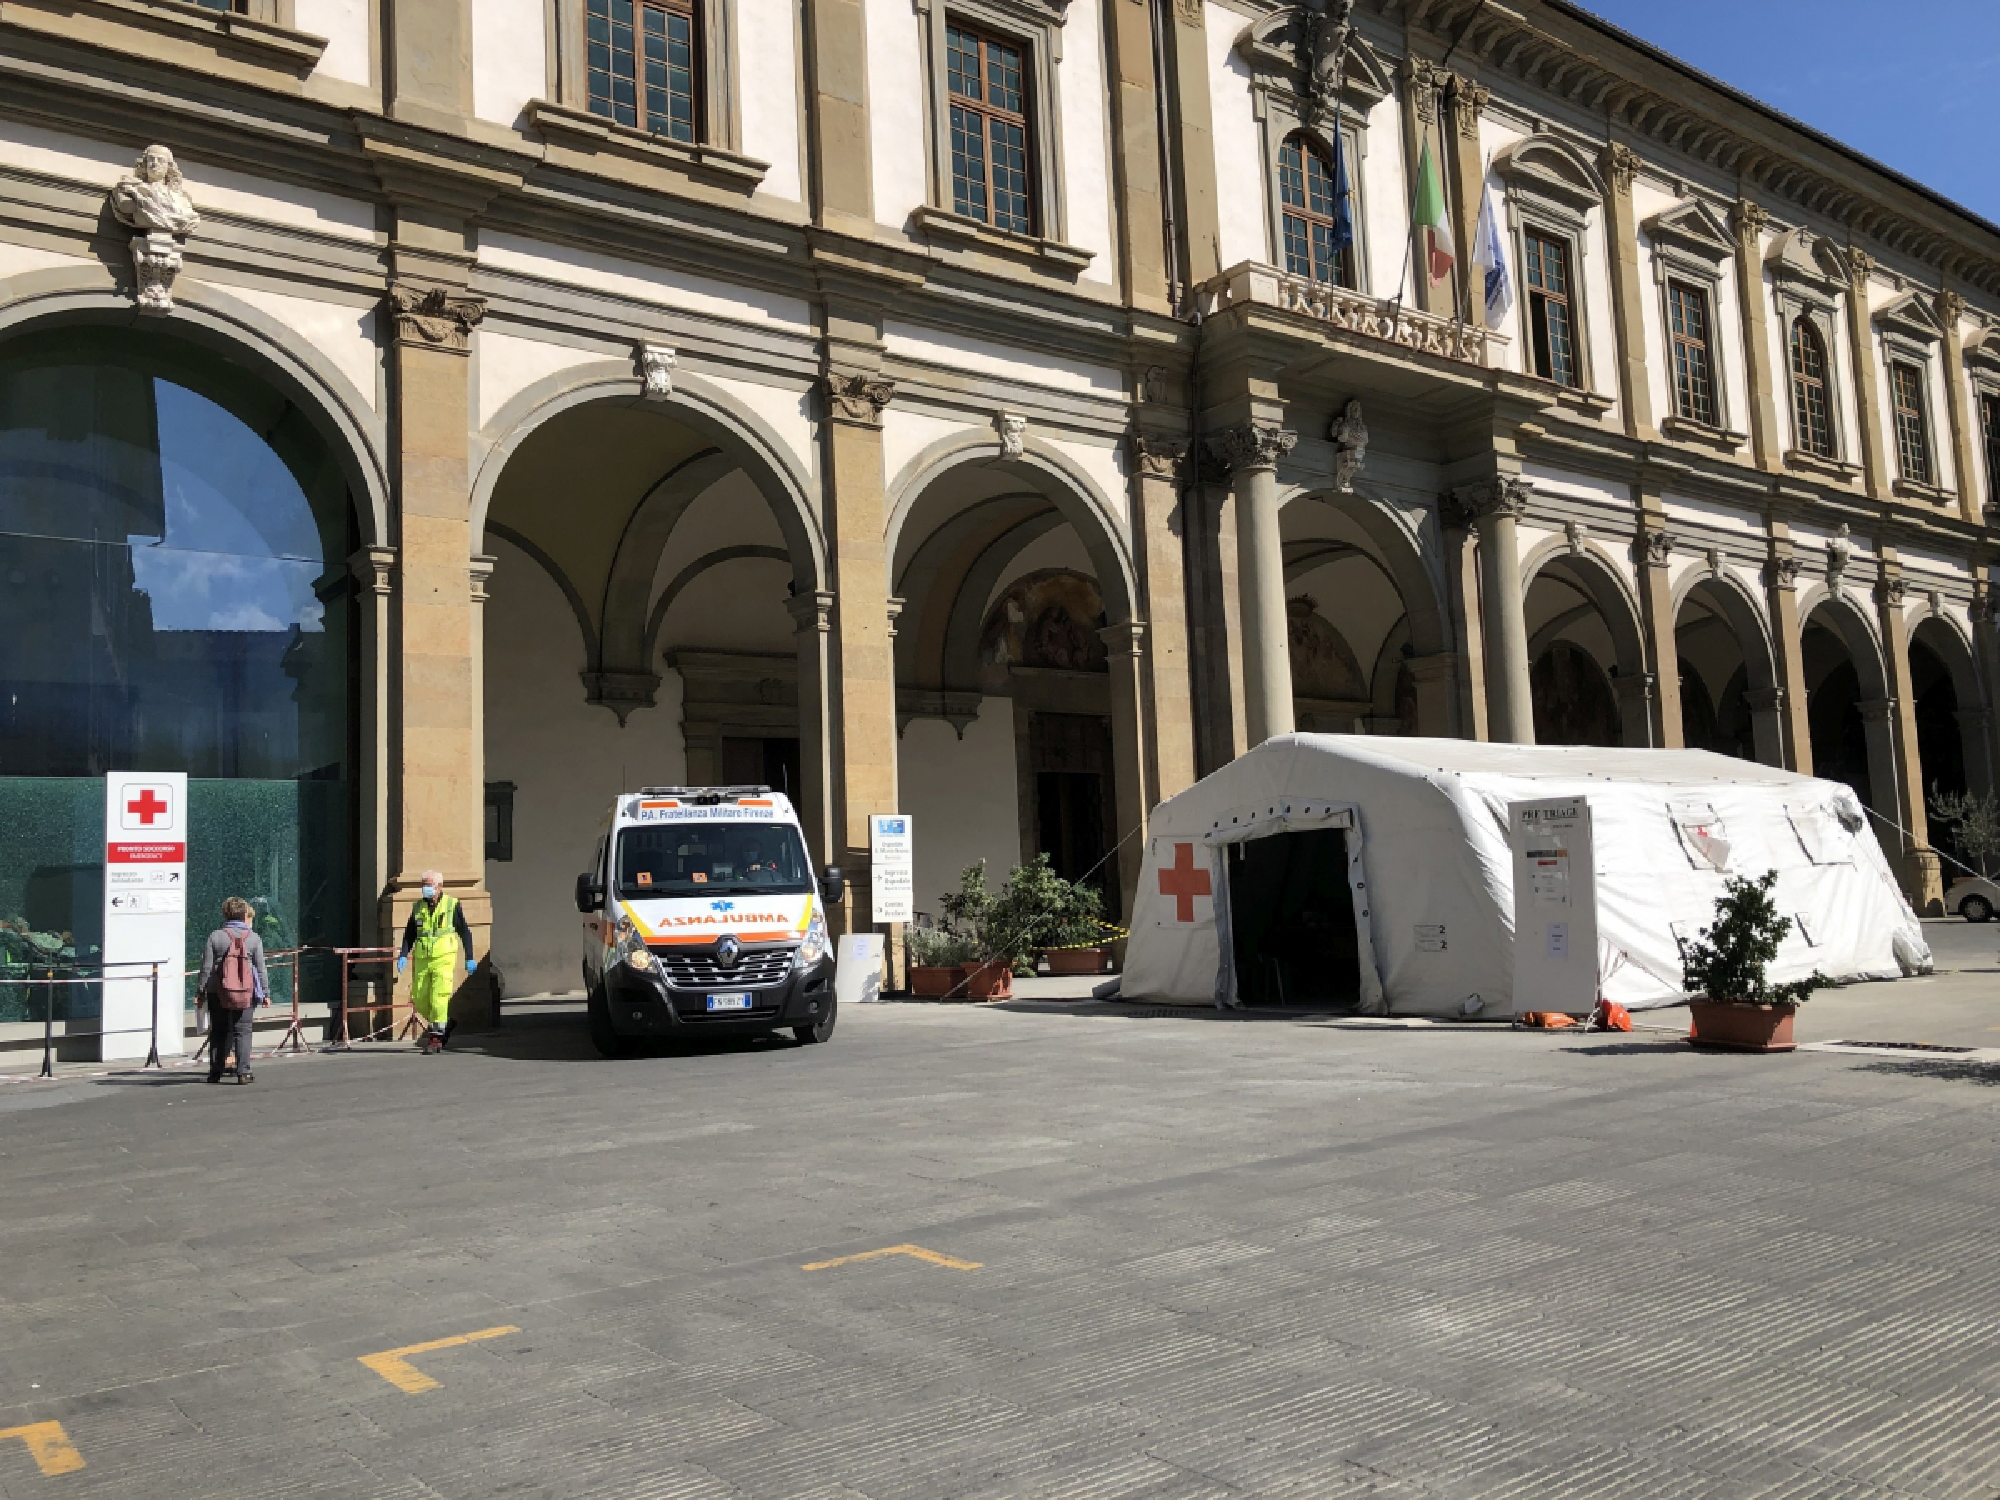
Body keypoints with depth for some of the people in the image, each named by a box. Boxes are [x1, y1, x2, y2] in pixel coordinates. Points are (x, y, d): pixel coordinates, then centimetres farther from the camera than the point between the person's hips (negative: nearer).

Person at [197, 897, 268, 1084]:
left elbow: (206, 968, -1)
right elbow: (261, 969, 2)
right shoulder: (254, 938, 1)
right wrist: (266, 993, 8)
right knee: (242, 1031, 4)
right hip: (246, 992, -1)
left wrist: (201, 991, 7)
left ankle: (215, 1072, 10)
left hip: (218, 993, 1)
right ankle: (243, 1072, -2)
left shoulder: (215, 937, 1)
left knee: (218, 1032, 10)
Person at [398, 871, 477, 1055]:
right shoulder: (418, 907, 11)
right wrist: (403, 955, 1)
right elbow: (409, 934, 16)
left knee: (439, 997, -13)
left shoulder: (452, 905, 1)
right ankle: (445, 1023, 28)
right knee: (419, 1000, 5)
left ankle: (436, 1038, -5)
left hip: (443, 959, -5)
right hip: (421, 960, 5)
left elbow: (464, 932, 6)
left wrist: (470, 958, 4)